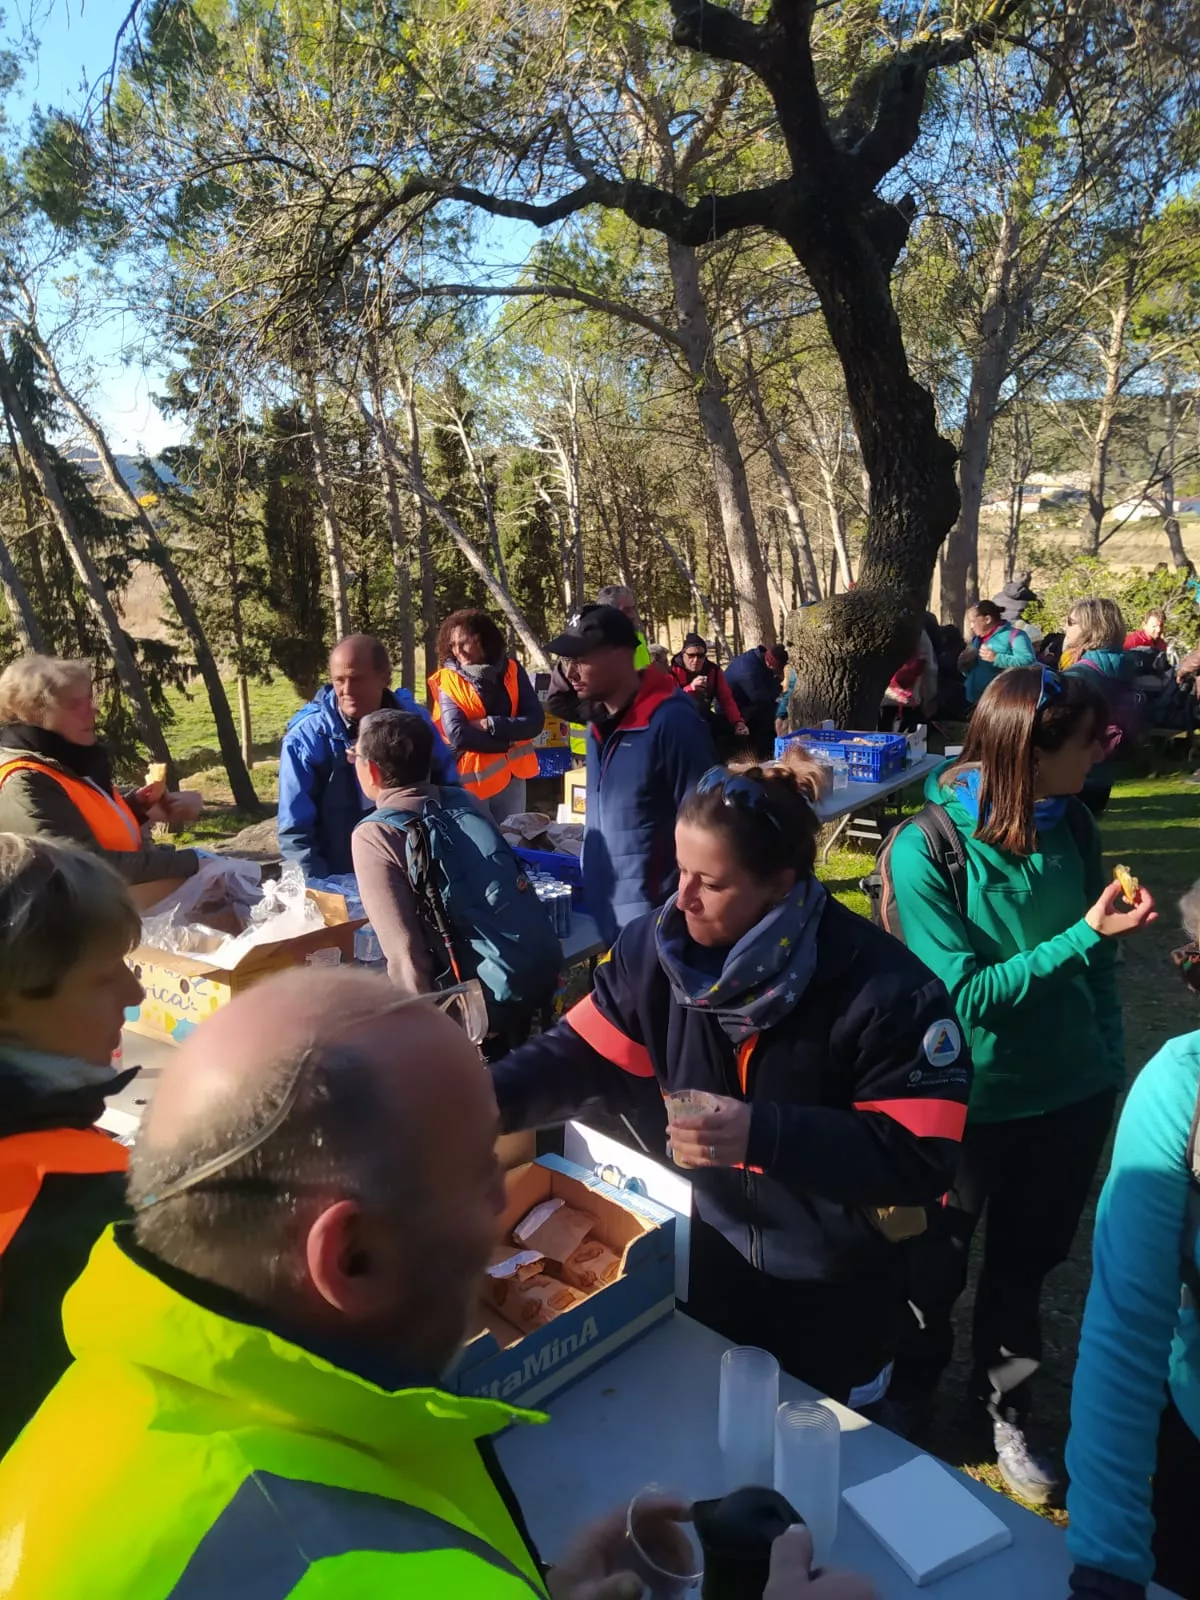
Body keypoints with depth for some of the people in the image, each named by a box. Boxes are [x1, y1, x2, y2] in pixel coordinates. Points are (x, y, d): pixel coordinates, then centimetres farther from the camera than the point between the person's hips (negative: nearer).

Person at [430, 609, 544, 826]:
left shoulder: (511, 671, 1)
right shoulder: (448, 681, -6)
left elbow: (535, 721, -7)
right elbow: (457, 735, -18)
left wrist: (490, 725, -16)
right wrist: (509, 740, -14)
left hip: (512, 776, 3)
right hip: (471, 779, -3)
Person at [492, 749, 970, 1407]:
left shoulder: (884, 988, -27)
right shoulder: (657, 948, -14)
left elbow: (921, 1156, -27)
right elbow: (580, 1055, -7)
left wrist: (765, 1134, -37)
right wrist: (487, 1097, -25)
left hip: (836, 1291, -3)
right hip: (703, 1260, 4)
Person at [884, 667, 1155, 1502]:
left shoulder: (1072, 825, -7)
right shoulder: (925, 850, -23)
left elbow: (1097, 958, 6)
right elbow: (964, 994, -23)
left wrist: (1110, 1055, 4)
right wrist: (1082, 935, -28)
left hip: (1072, 1091, 4)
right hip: (970, 1103, -4)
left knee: (1026, 1261, 23)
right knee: (934, 1271, 18)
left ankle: (1007, 1408, 47)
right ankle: (906, 1404, 46)